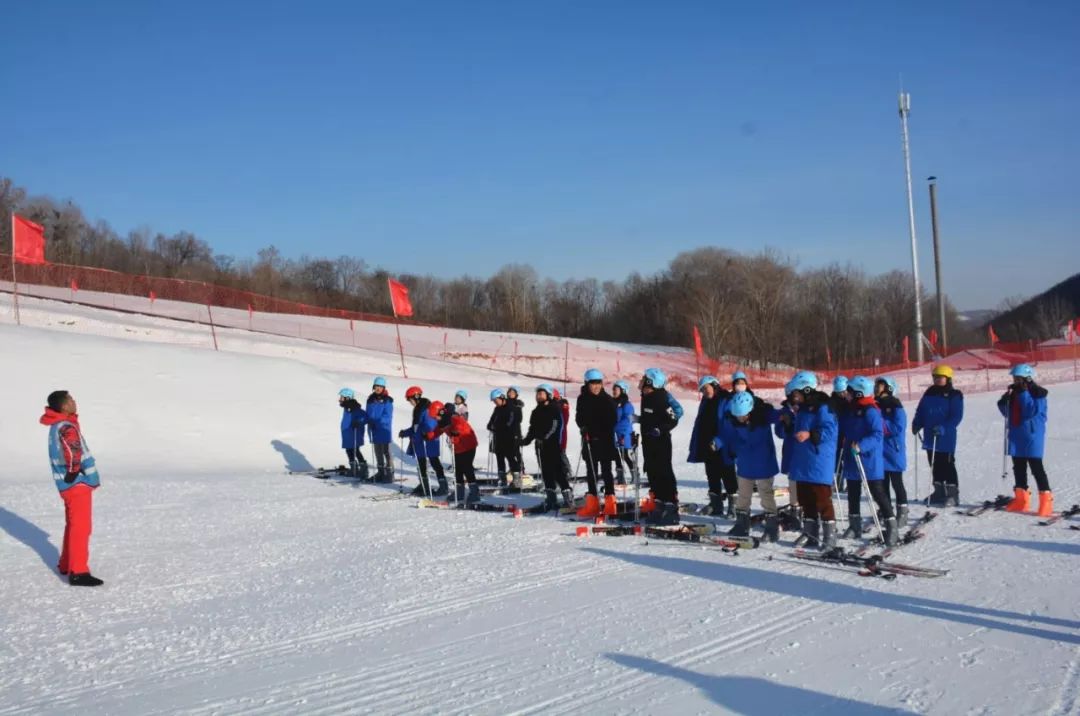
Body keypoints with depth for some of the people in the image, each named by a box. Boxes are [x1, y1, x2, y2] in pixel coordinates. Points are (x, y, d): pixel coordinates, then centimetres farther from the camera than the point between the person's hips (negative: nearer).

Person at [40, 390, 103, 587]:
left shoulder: (57, 425, 12)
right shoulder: (66, 427, -19)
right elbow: (73, 451, -37)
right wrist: (74, 471, -22)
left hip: (72, 484, 10)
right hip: (78, 483, -10)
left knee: (73, 525, 20)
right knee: (81, 527, -7)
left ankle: (66, 565, 31)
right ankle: (78, 572, -6)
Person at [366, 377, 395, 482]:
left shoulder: (387, 400, -9)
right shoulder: (371, 399, 10)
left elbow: (388, 416, -16)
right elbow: (368, 414, 14)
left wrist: (378, 422, -27)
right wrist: (369, 422, -6)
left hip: (384, 429, -6)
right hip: (374, 430, 6)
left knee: (386, 451, -4)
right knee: (378, 452, 13)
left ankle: (389, 472, 2)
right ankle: (380, 472, 22)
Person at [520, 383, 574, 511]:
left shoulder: (554, 409, -4)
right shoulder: (536, 412, 17)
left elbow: (555, 426, -13)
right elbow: (533, 429, 20)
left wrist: (544, 438, -21)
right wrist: (526, 440, 6)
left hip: (553, 444, -7)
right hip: (540, 446, 7)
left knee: (557, 472, -12)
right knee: (546, 473, 8)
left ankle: (568, 496, -8)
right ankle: (551, 499, 13)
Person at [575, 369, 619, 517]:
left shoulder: (608, 400, -4)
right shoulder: (582, 399, 3)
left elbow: (612, 421, -5)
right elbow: (579, 418, 6)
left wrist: (599, 433, -17)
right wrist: (584, 428, -15)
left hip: (605, 441, -3)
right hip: (589, 441, 3)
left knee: (606, 471, -3)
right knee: (591, 471, 9)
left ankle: (610, 503, -1)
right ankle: (592, 504, 15)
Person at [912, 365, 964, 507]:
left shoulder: (954, 396, -8)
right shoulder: (929, 394, 12)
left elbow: (956, 416, -14)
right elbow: (920, 412, 15)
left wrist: (944, 428, -26)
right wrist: (916, 424, -1)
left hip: (946, 438, -7)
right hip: (930, 437, 7)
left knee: (947, 466, -5)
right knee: (935, 466, 14)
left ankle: (952, 494, 1)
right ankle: (939, 492, 24)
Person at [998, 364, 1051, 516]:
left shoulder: (1038, 393, -11)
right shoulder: (1014, 393, 10)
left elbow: (1032, 411, -23)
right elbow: (1008, 413, 14)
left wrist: (1024, 394, -25)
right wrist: (1004, 403, -5)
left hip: (1032, 435, -7)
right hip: (1016, 435, 7)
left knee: (1036, 467, -9)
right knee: (1018, 467, 11)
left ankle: (1046, 499, -5)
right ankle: (1021, 499, 20)